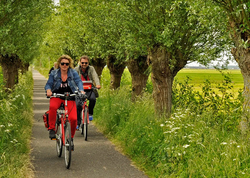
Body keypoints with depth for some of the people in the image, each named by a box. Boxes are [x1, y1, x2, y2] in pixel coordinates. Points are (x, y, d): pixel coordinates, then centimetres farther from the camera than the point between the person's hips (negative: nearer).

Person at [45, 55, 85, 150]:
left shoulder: (73, 73, 5)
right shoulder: (54, 73, 6)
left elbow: (79, 82, -6)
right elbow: (48, 84, -1)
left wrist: (81, 90, -27)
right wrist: (48, 90, -24)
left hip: (70, 98, 0)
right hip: (56, 97, 0)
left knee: (73, 118, -18)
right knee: (52, 107, -37)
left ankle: (71, 138, 6)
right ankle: (52, 129, -21)